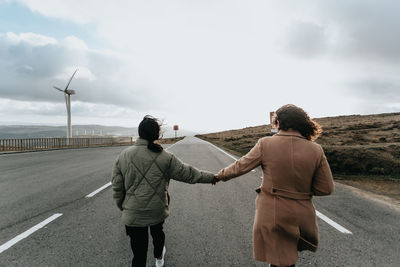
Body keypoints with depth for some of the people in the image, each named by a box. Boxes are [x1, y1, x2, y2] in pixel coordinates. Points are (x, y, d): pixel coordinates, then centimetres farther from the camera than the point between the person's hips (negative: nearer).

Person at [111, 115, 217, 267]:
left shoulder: (123, 156, -7)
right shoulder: (165, 157, -13)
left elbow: (117, 187, -1)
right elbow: (188, 173, -6)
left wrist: (122, 207, 15)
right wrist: (211, 177, 8)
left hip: (133, 214, 0)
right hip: (157, 211, 1)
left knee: (139, 254, 10)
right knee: (157, 232, 31)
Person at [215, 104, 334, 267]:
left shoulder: (265, 145, -14)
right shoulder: (316, 150, -8)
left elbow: (240, 166, -2)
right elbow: (326, 189, -2)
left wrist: (220, 175, 16)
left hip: (272, 215, -2)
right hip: (301, 217, 3)